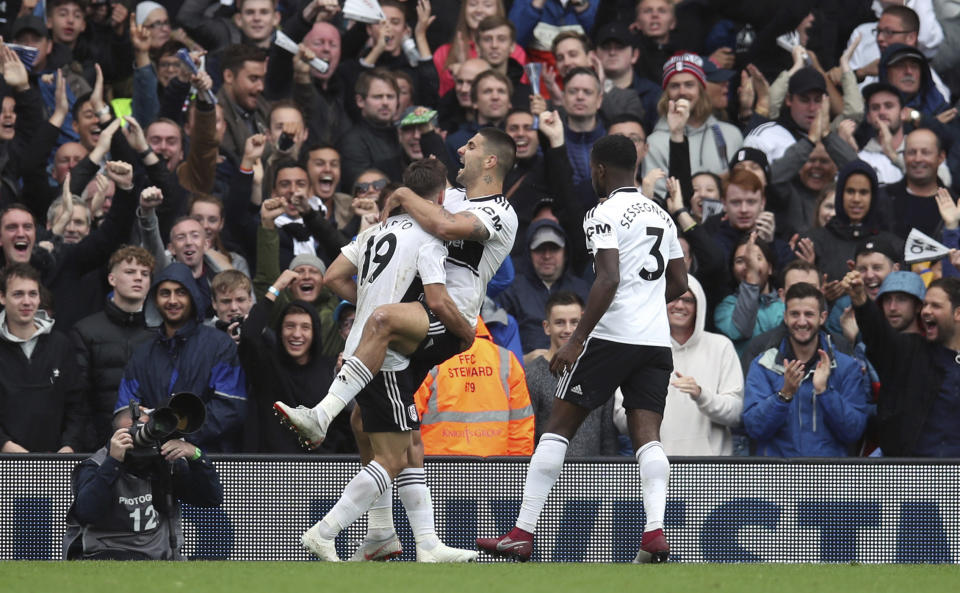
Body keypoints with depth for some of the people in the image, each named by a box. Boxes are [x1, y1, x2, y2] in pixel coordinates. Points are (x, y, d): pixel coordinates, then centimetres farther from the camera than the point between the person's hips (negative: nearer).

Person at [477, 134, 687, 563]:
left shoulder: (604, 214, -6)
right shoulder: (661, 215, 17)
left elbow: (608, 280, -18)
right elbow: (679, 283, 22)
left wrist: (577, 340, -18)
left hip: (612, 335, -6)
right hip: (657, 339, 6)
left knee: (557, 429, 1)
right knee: (647, 437, 1)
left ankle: (522, 535, -1)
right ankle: (655, 532, -20)